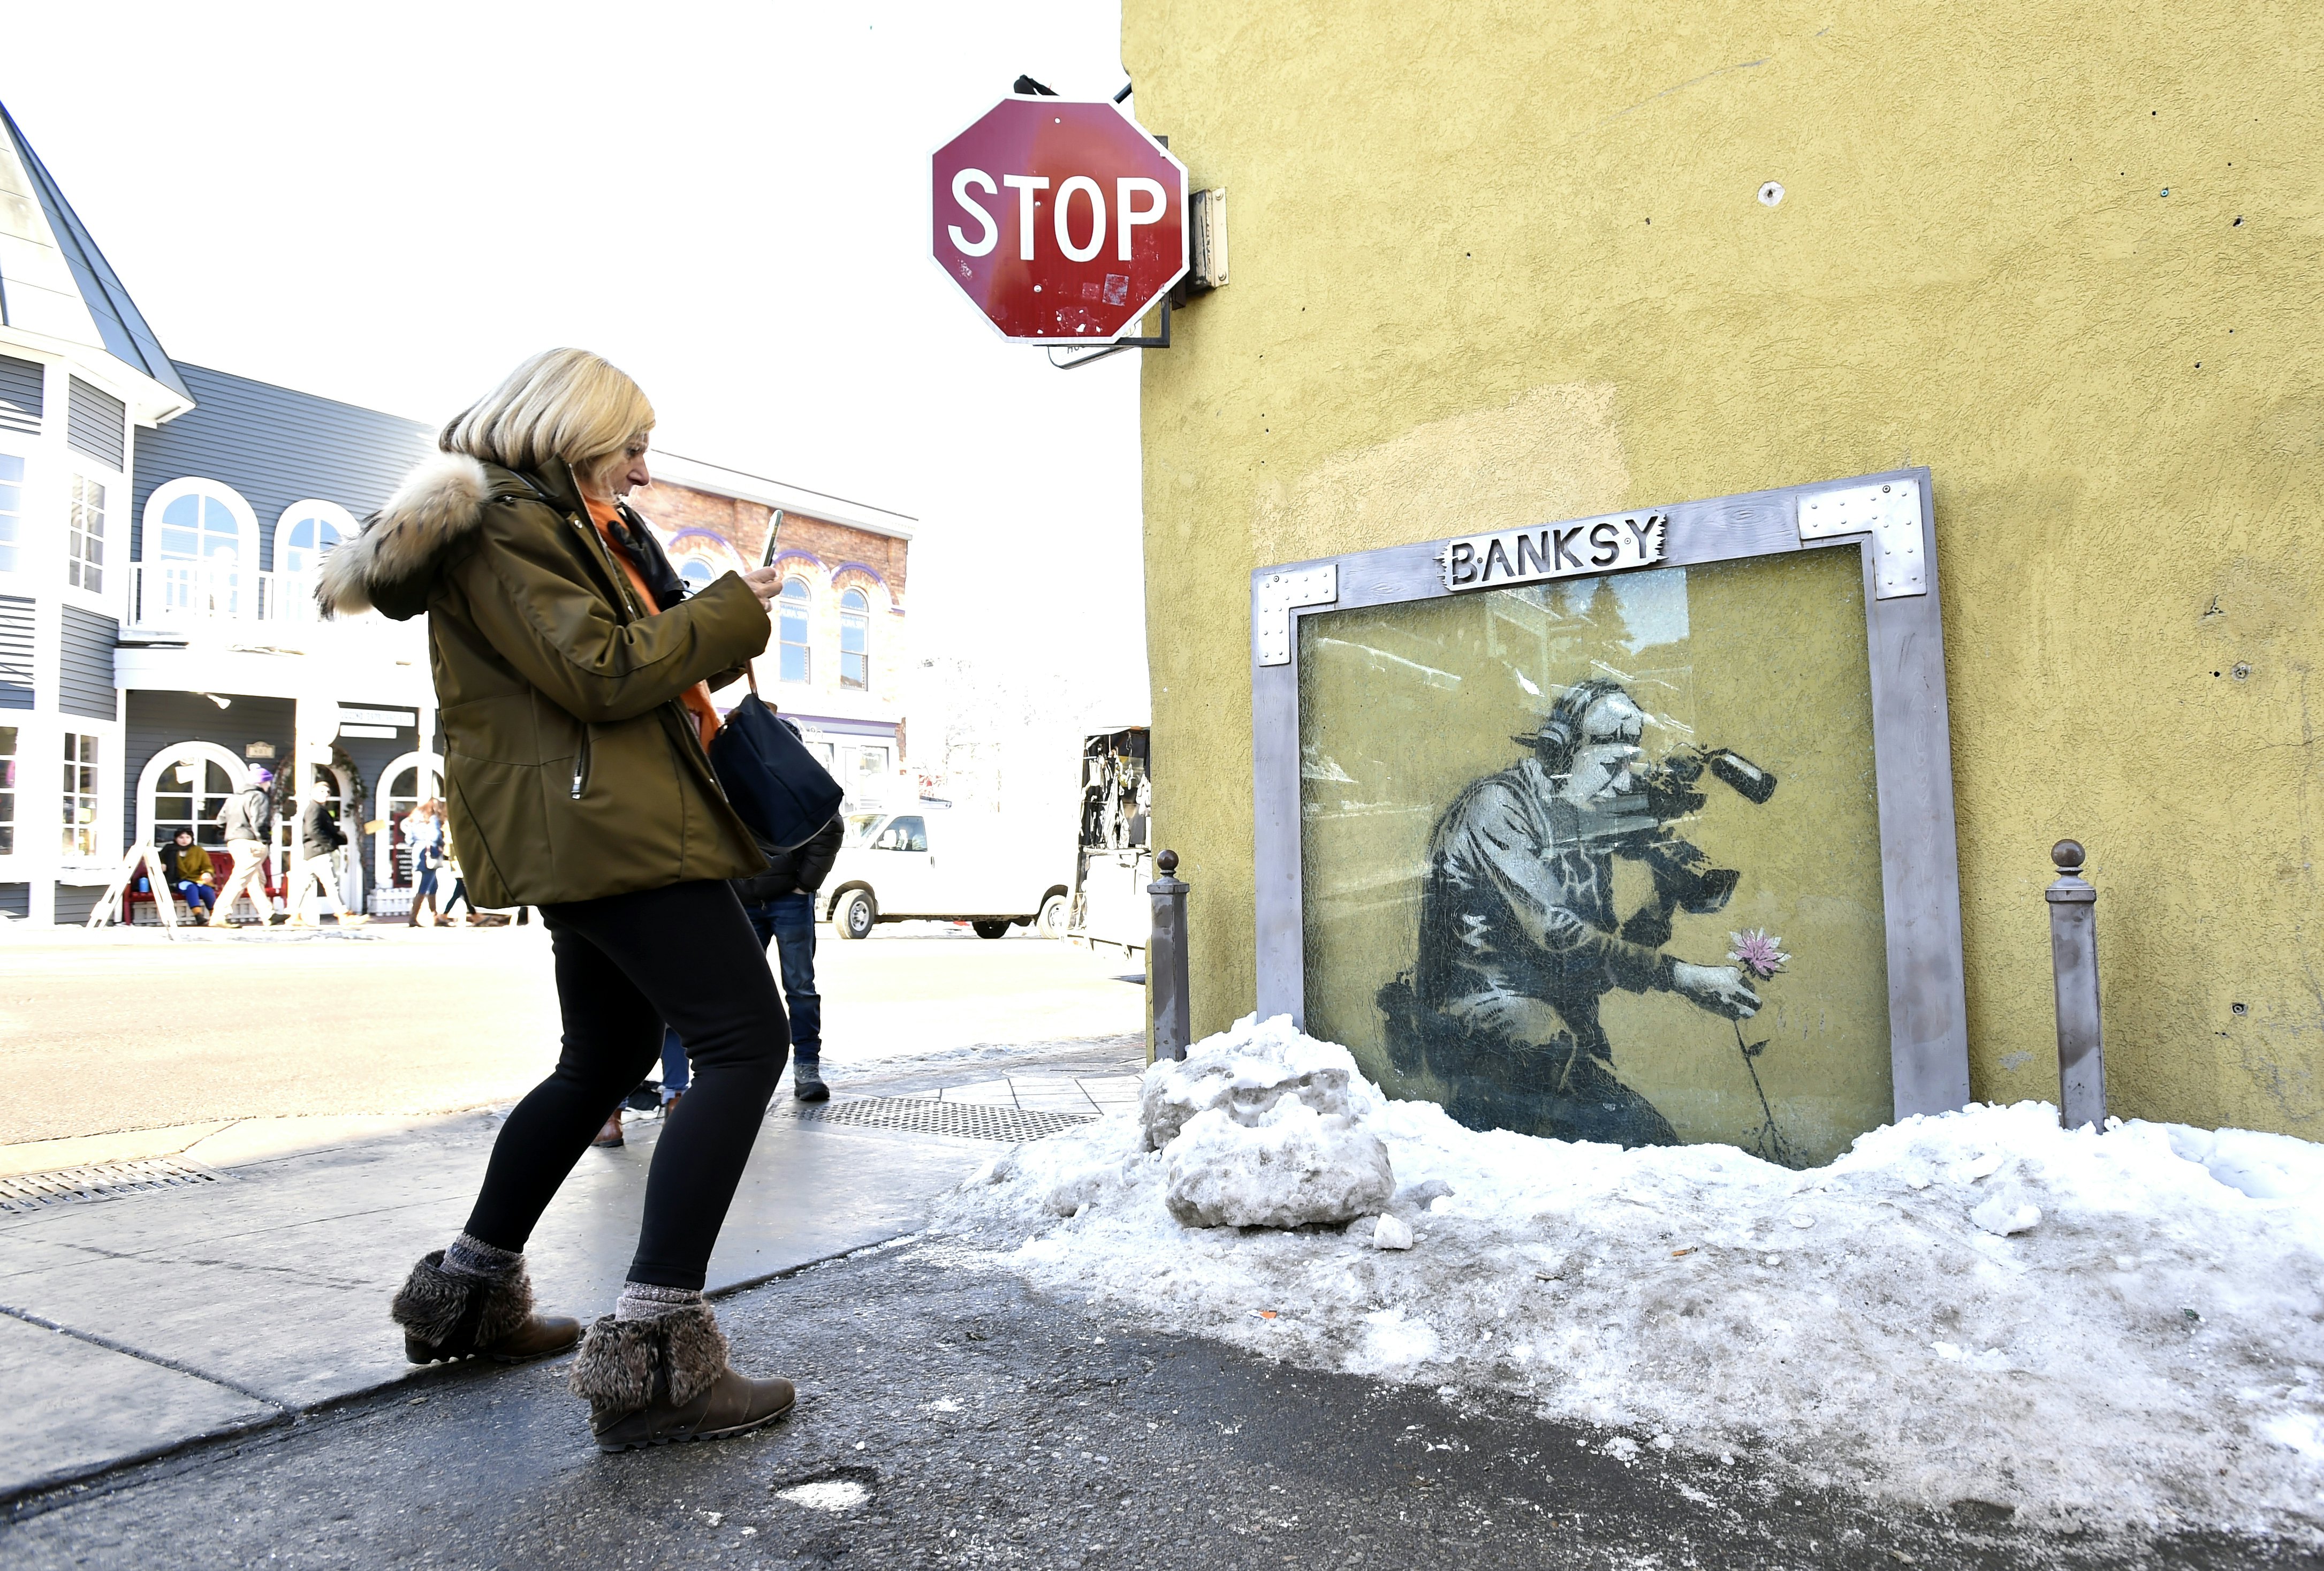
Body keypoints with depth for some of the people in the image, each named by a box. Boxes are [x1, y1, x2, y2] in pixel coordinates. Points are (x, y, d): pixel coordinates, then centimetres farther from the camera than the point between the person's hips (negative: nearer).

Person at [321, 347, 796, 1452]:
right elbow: (602, 673, -17)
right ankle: (650, 1351, -16)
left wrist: (714, 635, 12)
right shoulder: (503, 528, -8)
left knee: (605, 1060, 21)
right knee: (744, 1040, -15)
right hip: (610, 825, -11)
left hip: (586, 831, 11)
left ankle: (469, 1289, 33)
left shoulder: (550, 522, 24)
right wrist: (732, 610, -7)